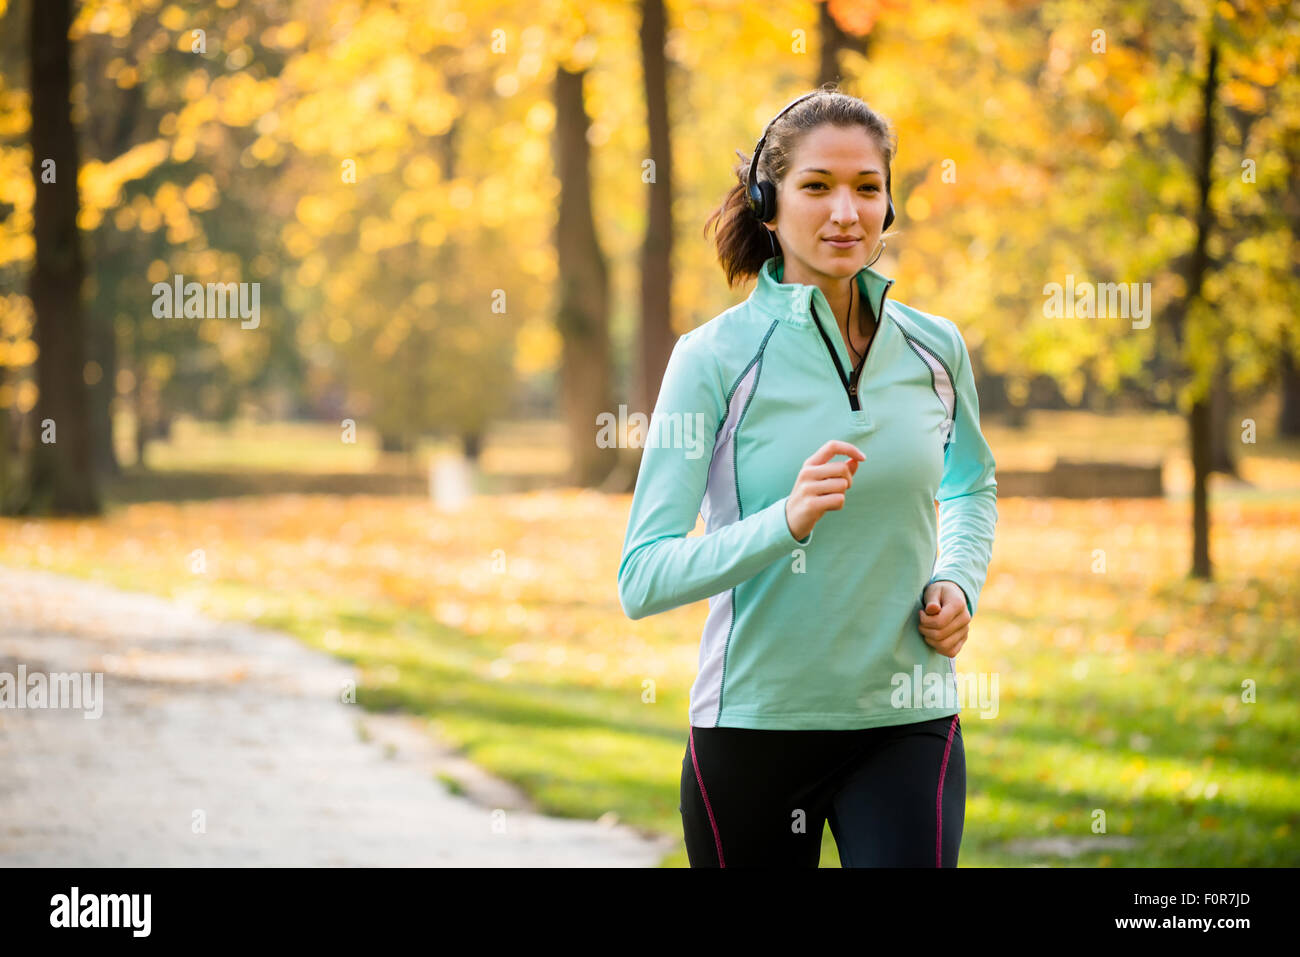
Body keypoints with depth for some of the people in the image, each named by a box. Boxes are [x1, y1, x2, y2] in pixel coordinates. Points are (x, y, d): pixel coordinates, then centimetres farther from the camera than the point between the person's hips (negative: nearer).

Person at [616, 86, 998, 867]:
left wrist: (959, 581, 6)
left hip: (908, 723, 2)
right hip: (754, 725, -2)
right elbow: (642, 580, -13)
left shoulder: (935, 349, 4)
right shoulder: (716, 357, -8)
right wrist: (785, 521, -27)